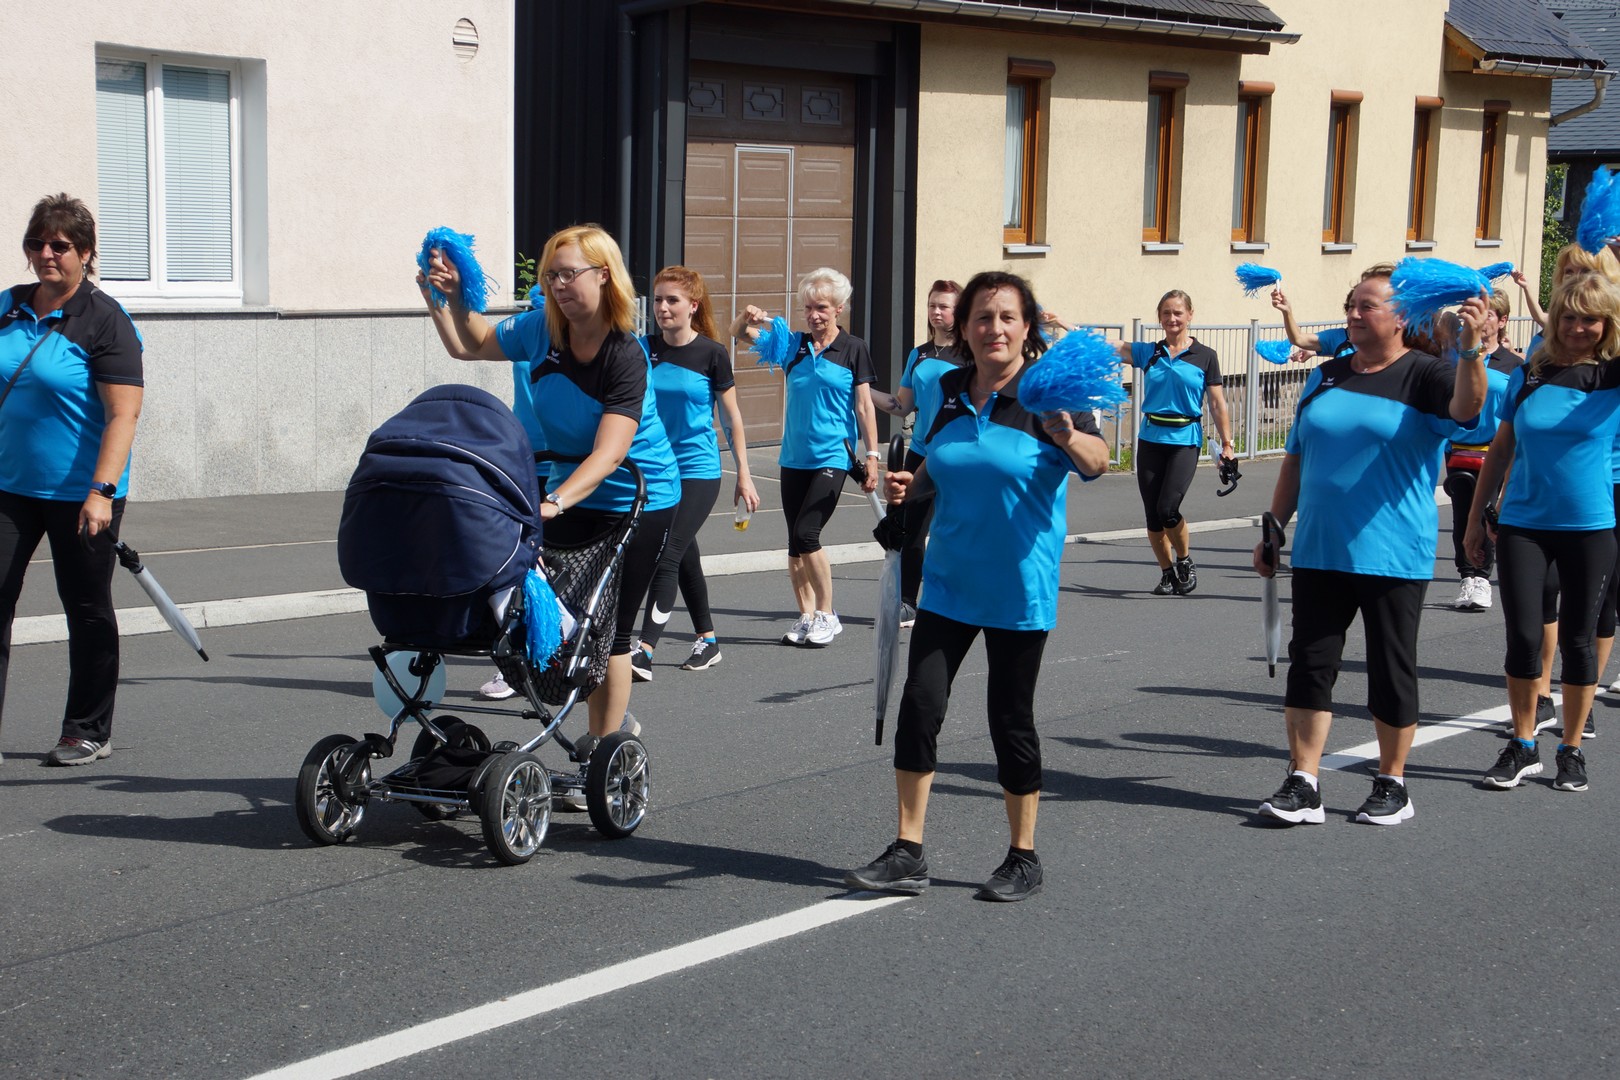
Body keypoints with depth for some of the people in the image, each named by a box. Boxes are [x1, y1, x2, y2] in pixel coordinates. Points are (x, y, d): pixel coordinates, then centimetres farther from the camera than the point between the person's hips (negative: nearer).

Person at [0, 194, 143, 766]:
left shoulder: (105, 321, -10)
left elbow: (124, 413, -16)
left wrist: (101, 492, -25)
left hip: (80, 495, -5)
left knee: (87, 611, 7)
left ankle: (89, 731, 19)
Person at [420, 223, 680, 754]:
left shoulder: (626, 355, -24)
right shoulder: (542, 329, -5)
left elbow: (610, 451, -34)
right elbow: (470, 345, 13)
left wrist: (556, 502, -46)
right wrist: (447, 299, -4)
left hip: (638, 500, -6)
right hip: (571, 494, 6)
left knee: (608, 629, -5)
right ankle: (612, 720, 25)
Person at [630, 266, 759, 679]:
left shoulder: (712, 354, -7)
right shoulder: (645, 349, 2)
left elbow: (732, 418, -1)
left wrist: (744, 475, -1)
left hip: (698, 471, -5)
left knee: (668, 556, -13)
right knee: (684, 556, 15)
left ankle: (646, 650, -16)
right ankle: (707, 639, 29)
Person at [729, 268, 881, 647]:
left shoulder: (853, 349, -1)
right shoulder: (793, 345, 7)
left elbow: (864, 407, -1)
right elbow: (739, 333, 5)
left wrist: (872, 456, -4)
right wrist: (746, 317, -18)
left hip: (832, 457, -5)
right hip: (794, 458, 5)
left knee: (806, 534, -14)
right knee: (796, 542, 7)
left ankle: (827, 614, 0)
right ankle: (806, 616, 18)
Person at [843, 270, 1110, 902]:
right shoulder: (952, 390, 5)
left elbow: (1097, 463, -26)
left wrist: (1067, 436, -47)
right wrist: (910, 487, 0)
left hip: (1018, 588, -4)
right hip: (949, 582, 4)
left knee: (1011, 717, 4)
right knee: (919, 703, -2)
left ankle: (1023, 859, 20)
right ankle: (907, 854, 7)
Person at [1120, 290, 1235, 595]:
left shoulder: (1205, 356, 2)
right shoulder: (1147, 352, 7)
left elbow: (1217, 404, 3)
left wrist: (1227, 444, 1)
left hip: (1185, 440, -3)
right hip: (1150, 439, 3)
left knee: (1168, 509, -15)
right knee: (1152, 514, 4)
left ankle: (1185, 561, 10)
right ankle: (1167, 573, 20)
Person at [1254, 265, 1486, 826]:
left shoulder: (1422, 377, -4)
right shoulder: (1326, 377, 11)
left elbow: (1466, 407, -26)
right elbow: (1297, 459, 15)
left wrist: (1471, 348, -42)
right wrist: (1274, 529, 13)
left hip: (1393, 556, -5)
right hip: (1320, 552, 5)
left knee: (1391, 669, 5)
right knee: (1310, 663, 2)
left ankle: (1392, 786, 18)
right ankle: (1302, 785, 7)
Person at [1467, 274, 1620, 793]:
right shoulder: (1530, 375, 4)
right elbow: (1502, 447, 10)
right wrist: (1476, 515, 9)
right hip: (1523, 523, 2)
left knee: (1577, 638, 7)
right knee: (1523, 635, 0)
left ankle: (1572, 750, 20)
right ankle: (1522, 746, 16)